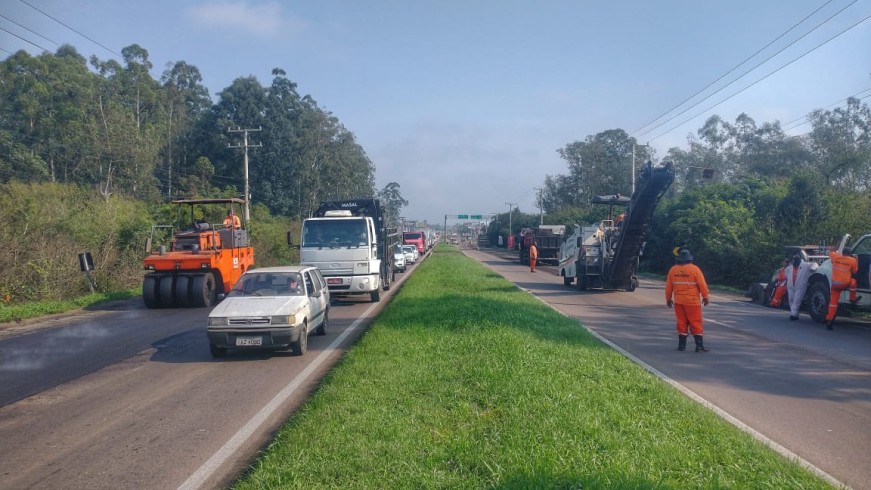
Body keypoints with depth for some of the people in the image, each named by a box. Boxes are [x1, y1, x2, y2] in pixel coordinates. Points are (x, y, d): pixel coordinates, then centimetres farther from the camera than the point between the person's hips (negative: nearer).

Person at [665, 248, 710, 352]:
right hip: (692, 301, -3)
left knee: (681, 322, 10)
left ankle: (681, 345, 10)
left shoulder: (673, 269, 3)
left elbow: (668, 286, 8)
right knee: (696, 323, 1)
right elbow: (702, 284, -8)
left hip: (678, 301, 4)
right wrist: (705, 296, 3)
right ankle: (699, 346, 1)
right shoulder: (694, 269, -9)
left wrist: (668, 299, 19)